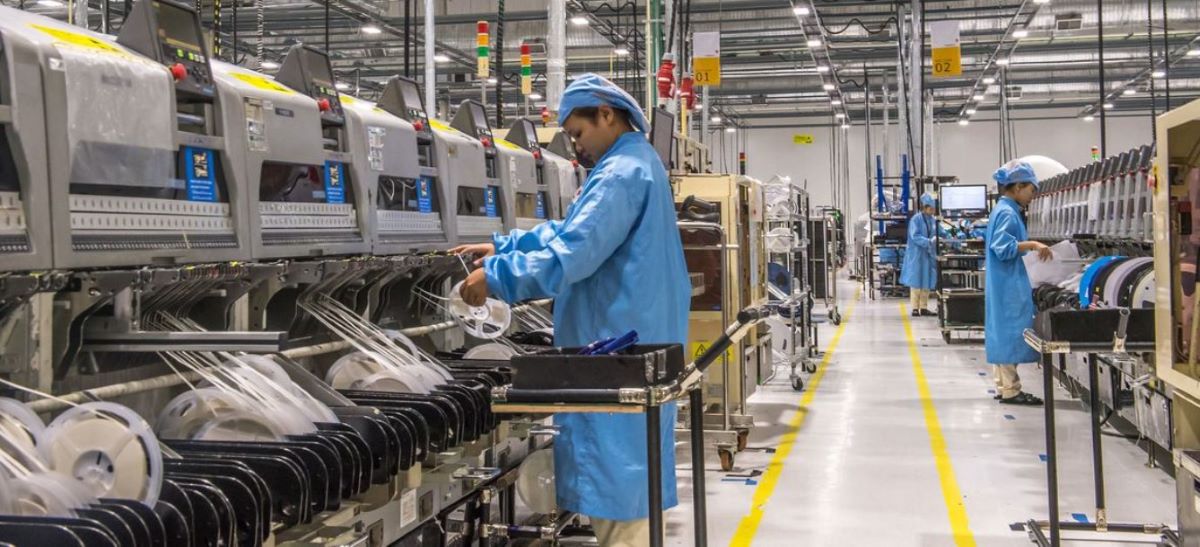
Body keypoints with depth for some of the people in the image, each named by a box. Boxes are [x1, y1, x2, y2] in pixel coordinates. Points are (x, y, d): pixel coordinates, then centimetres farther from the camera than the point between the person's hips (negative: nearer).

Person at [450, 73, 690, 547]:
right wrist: (501, 247, 16)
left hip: (619, 346, -11)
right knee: (622, 471, 16)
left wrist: (496, 277, -19)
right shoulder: (633, 165, 18)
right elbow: (574, 232, 23)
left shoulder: (622, 173, -18)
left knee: (616, 469, -6)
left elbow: (571, 253, -26)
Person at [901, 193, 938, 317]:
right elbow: (915, 236, -18)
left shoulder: (933, 220, 8)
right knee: (916, 282, -2)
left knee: (927, 283, 7)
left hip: (929, 255, 6)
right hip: (917, 254, -6)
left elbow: (936, 235, 14)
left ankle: (924, 307, 13)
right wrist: (929, 241, -29)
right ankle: (915, 308, 1)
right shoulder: (916, 219, -10)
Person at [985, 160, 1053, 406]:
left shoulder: (1004, 210, 15)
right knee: (1010, 332, -7)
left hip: (1004, 284, 10)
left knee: (1002, 332, 11)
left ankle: (1004, 386, 16)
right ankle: (1010, 390, -4)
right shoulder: (1007, 213, -16)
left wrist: (1031, 247, 17)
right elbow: (1003, 247, -24)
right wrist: (1032, 244, -24)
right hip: (1009, 286, -10)